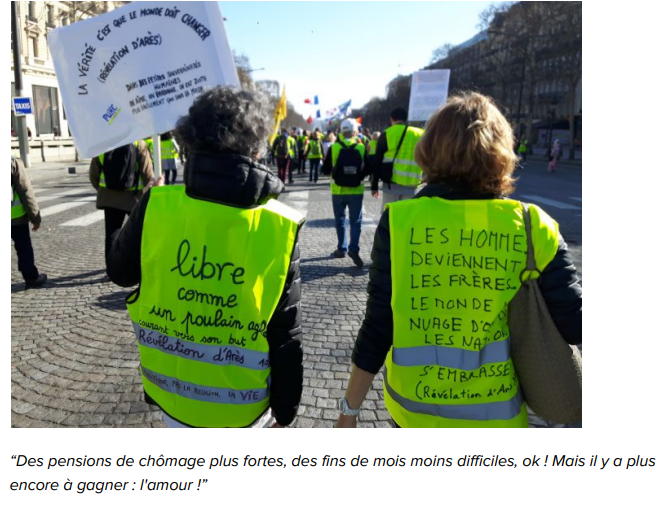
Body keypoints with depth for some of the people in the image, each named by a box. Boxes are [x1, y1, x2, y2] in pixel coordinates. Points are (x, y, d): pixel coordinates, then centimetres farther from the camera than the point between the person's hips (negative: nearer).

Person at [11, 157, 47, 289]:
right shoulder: (13, 162, -12)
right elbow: (25, 191, -11)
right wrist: (35, 216, -5)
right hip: (16, 215, -3)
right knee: (24, 247, 9)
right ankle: (32, 278, 16)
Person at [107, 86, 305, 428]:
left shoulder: (157, 206, -15)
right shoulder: (280, 228, -17)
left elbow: (119, 272, 5)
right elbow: (286, 336, -12)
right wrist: (285, 411, 2)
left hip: (172, 391, 1)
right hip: (242, 404, -1)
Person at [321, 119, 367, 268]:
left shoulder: (333, 148, -7)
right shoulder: (361, 148, -5)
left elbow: (325, 170, -1)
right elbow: (367, 170, 2)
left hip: (338, 191, 0)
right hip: (356, 191, 0)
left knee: (340, 220, 13)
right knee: (356, 221, 4)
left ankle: (342, 249, 18)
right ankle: (353, 248, -11)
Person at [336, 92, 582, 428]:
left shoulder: (400, 221, -16)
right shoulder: (534, 229, -13)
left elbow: (377, 327, -13)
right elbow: (574, 325, -11)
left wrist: (349, 408, -1)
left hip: (412, 410, 0)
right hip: (496, 416, 1)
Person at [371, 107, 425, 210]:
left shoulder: (386, 134, 1)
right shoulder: (419, 134, 8)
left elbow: (377, 162, 1)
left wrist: (374, 185, 6)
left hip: (391, 183, -2)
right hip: (411, 185, 2)